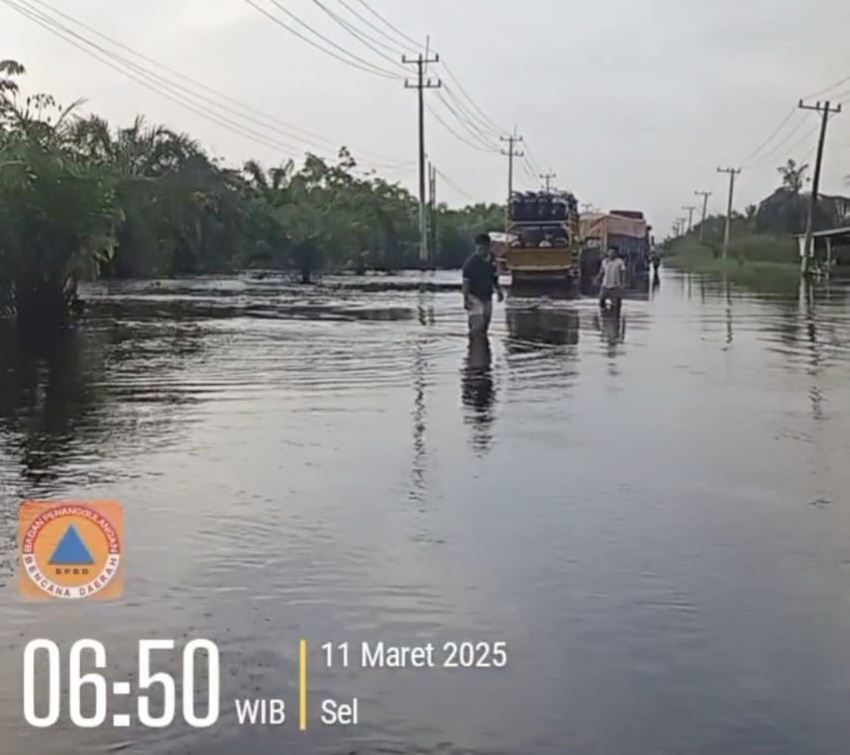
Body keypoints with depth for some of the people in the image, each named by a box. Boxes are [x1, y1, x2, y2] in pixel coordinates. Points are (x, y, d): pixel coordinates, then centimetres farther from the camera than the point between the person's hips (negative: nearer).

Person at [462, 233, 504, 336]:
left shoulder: (492, 261, 4)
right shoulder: (471, 262, -14)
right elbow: (466, 283, -13)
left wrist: (499, 291, 6)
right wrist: (466, 299, -21)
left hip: (487, 298, 6)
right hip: (474, 298, -6)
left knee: (484, 327, 12)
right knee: (477, 325, -18)